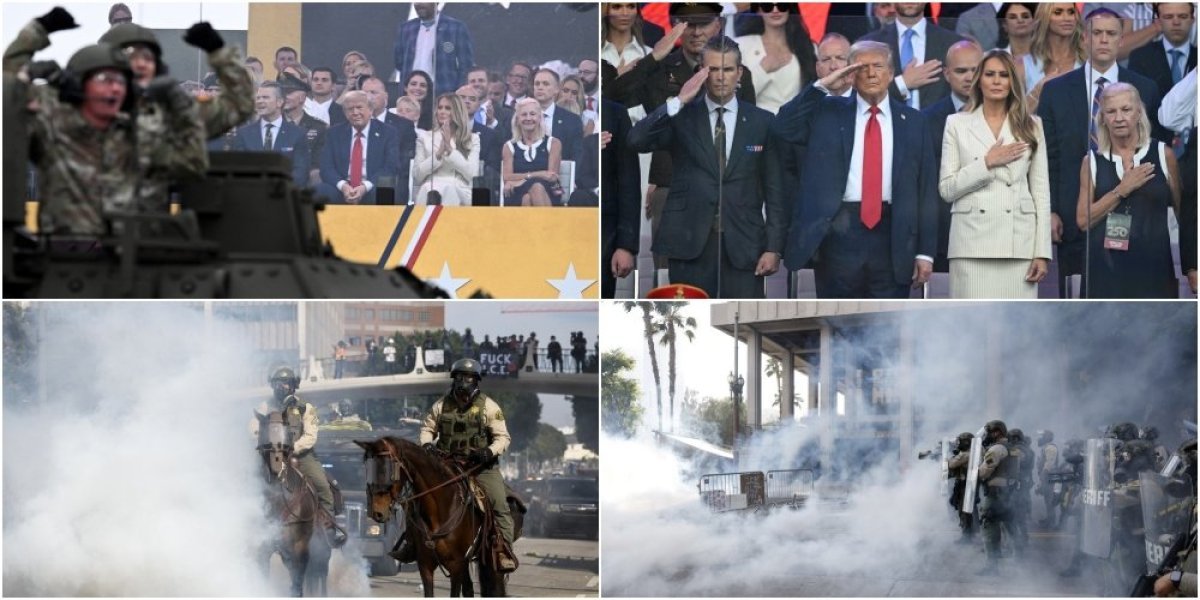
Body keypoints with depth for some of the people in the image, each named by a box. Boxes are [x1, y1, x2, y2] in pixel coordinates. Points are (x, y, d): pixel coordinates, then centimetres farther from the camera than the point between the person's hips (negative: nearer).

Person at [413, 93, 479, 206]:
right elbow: (417, 175, 8)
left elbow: (472, 174, 0)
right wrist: (438, 153, -4)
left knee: (450, 189, -38)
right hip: (429, 190, 1)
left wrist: (450, 149, -4)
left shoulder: (472, 139, 15)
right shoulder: (424, 137, 18)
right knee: (428, 189, -37)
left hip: (459, 192, -1)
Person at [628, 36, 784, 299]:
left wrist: (774, 247, 0)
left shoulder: (761, 122, 8)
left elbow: (774, 189, 7)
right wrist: (678, 101, -15)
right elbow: (637, 141, -11)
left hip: (743, 246, 0)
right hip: (689, 244, 0)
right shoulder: (680, 117, 6)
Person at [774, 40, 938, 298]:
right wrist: (821, 85, -9)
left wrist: (925, 252, 1)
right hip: (839, 231, 0)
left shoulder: (912, 122, 8)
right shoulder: (829, 113, 8)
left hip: (892, 237, 0)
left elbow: (926, 190, 6)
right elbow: (783, 127, -6)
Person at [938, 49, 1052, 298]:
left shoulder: (1030, 127, 12)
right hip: (973, 243, -1)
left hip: (1018, 242, 1)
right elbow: (947, 189, 4)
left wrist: (1042, 252, 2)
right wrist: (987, 163, -8)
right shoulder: (957, 124, 9)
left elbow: (1041, 191, 9)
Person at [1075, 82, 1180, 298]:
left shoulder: (1163, 155, 5)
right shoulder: (1092, 162, 9)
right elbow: (1083, 220, 1)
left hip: (1152, 266, -1)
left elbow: (1183, 212, 9)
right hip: (1105, 269, 1)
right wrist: (1122, 190, -6)